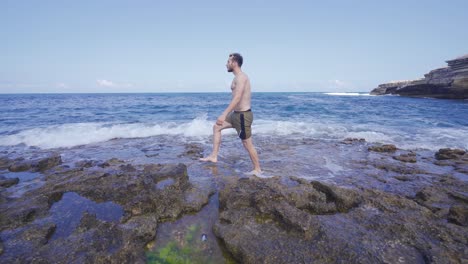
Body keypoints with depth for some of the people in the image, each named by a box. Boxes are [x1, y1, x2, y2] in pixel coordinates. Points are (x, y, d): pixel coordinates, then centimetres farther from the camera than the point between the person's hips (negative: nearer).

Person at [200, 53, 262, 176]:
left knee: (247, 144, 1)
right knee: (216, 127, 13)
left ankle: (257, 170, 18)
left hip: (243, 115, -10)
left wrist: (224, 114, -34)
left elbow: (237, 98, -29)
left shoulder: (240, 77, -16)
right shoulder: (240, 77, 15)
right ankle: (214, 156, 16)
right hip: (237, 114, 10)